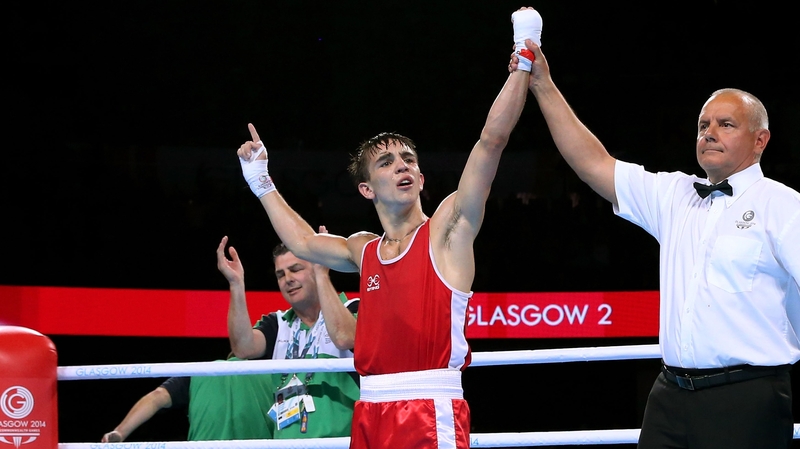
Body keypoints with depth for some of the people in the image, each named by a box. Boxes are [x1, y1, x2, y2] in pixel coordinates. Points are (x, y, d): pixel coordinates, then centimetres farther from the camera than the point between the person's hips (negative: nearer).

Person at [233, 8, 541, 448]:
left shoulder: (447, 229, 2)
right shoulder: (364, 251, 18)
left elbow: (492, 139, -5)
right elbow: (303, 242, 35)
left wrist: (524, 59, -10)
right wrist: (261, 181, 39)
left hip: (432, 411, -6)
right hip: (371, 411, 6)